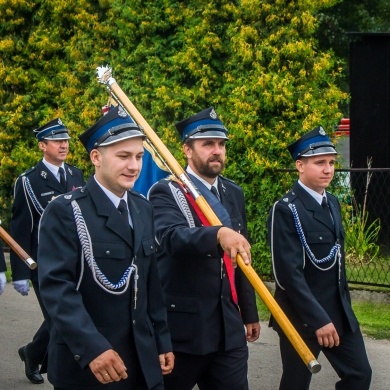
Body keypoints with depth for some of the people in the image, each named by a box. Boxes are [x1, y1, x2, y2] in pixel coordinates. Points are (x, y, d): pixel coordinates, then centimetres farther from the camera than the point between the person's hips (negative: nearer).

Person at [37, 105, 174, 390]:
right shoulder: (65, 212, -12)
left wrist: (162, 342, 12)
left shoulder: (143, 210, 10)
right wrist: (92, 347, -28)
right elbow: (56, 285, -20)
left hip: (142, 360, 6)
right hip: (84, 363, -6)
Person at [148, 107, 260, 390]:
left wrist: (249, 313, 20)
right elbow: (172, 237, -30)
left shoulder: (234, 194, 12)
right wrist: (219, 234, -46)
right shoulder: (166, 193, -9)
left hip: (228, 327, 5)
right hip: (181, 328, -5)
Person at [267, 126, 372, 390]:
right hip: (303, 316, -7)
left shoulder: (333, 203, 10)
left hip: (340, 312, 8)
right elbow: (289, 273, -21)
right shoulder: (286, 210, -16)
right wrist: (318, 319, -21)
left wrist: (344, 305, 16)